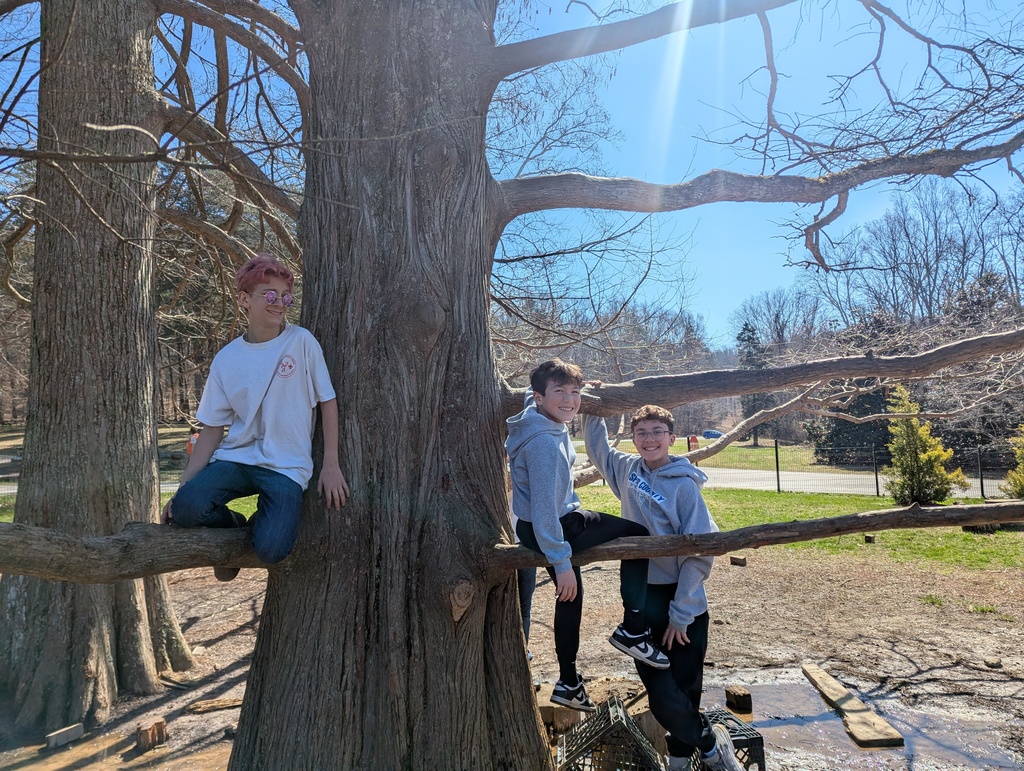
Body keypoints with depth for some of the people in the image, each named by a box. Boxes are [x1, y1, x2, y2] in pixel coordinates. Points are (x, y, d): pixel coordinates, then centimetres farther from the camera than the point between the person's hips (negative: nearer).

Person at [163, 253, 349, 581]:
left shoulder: (301, 342, -3)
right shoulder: (227, 359, 5)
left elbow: (328, 401, 0)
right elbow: (212, 428, 6)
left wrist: (331, 465, -6)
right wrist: (182, 486, -2)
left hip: (287, 467, -3)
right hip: (235, 457, 3)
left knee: (270, 550, -24)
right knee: (185, 508, -26)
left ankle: (263, 524, 14)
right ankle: (235, 526, 9)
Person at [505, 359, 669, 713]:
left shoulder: (539, 417, 0)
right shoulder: (544, 443, -28)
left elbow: (532, 392, 26)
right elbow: (544, 508, -30)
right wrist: (561, 562, -27)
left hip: (558, 521, 10)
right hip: (557, 527, -10)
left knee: (570, 596, 21)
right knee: (638, 536, -5)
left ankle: (569, 683, 36)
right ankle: (633, 629, 1)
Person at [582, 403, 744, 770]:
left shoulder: (684, 485, -13)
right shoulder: (627, 469, 1)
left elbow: (700, 551, -14)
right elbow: (596, 445, 20)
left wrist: (681, 613, -14)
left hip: (682, 601, -4)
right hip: (643, 598, 4)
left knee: (684, 690, 5)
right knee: (661, 693, 7)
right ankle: (710, 741, 32)